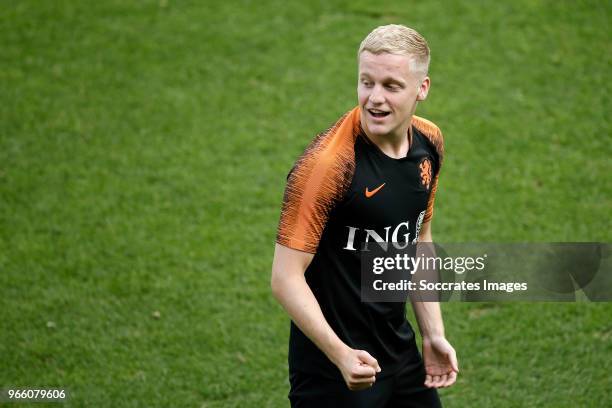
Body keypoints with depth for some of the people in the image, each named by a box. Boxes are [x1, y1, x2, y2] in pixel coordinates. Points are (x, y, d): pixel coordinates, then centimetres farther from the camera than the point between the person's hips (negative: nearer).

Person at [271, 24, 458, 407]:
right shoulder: (327, 163, -22)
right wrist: (340, 354, -31)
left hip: (402, 354, 7)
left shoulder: (429, 142, -1)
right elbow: (286, 278, -22)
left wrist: (434, 334, 10)